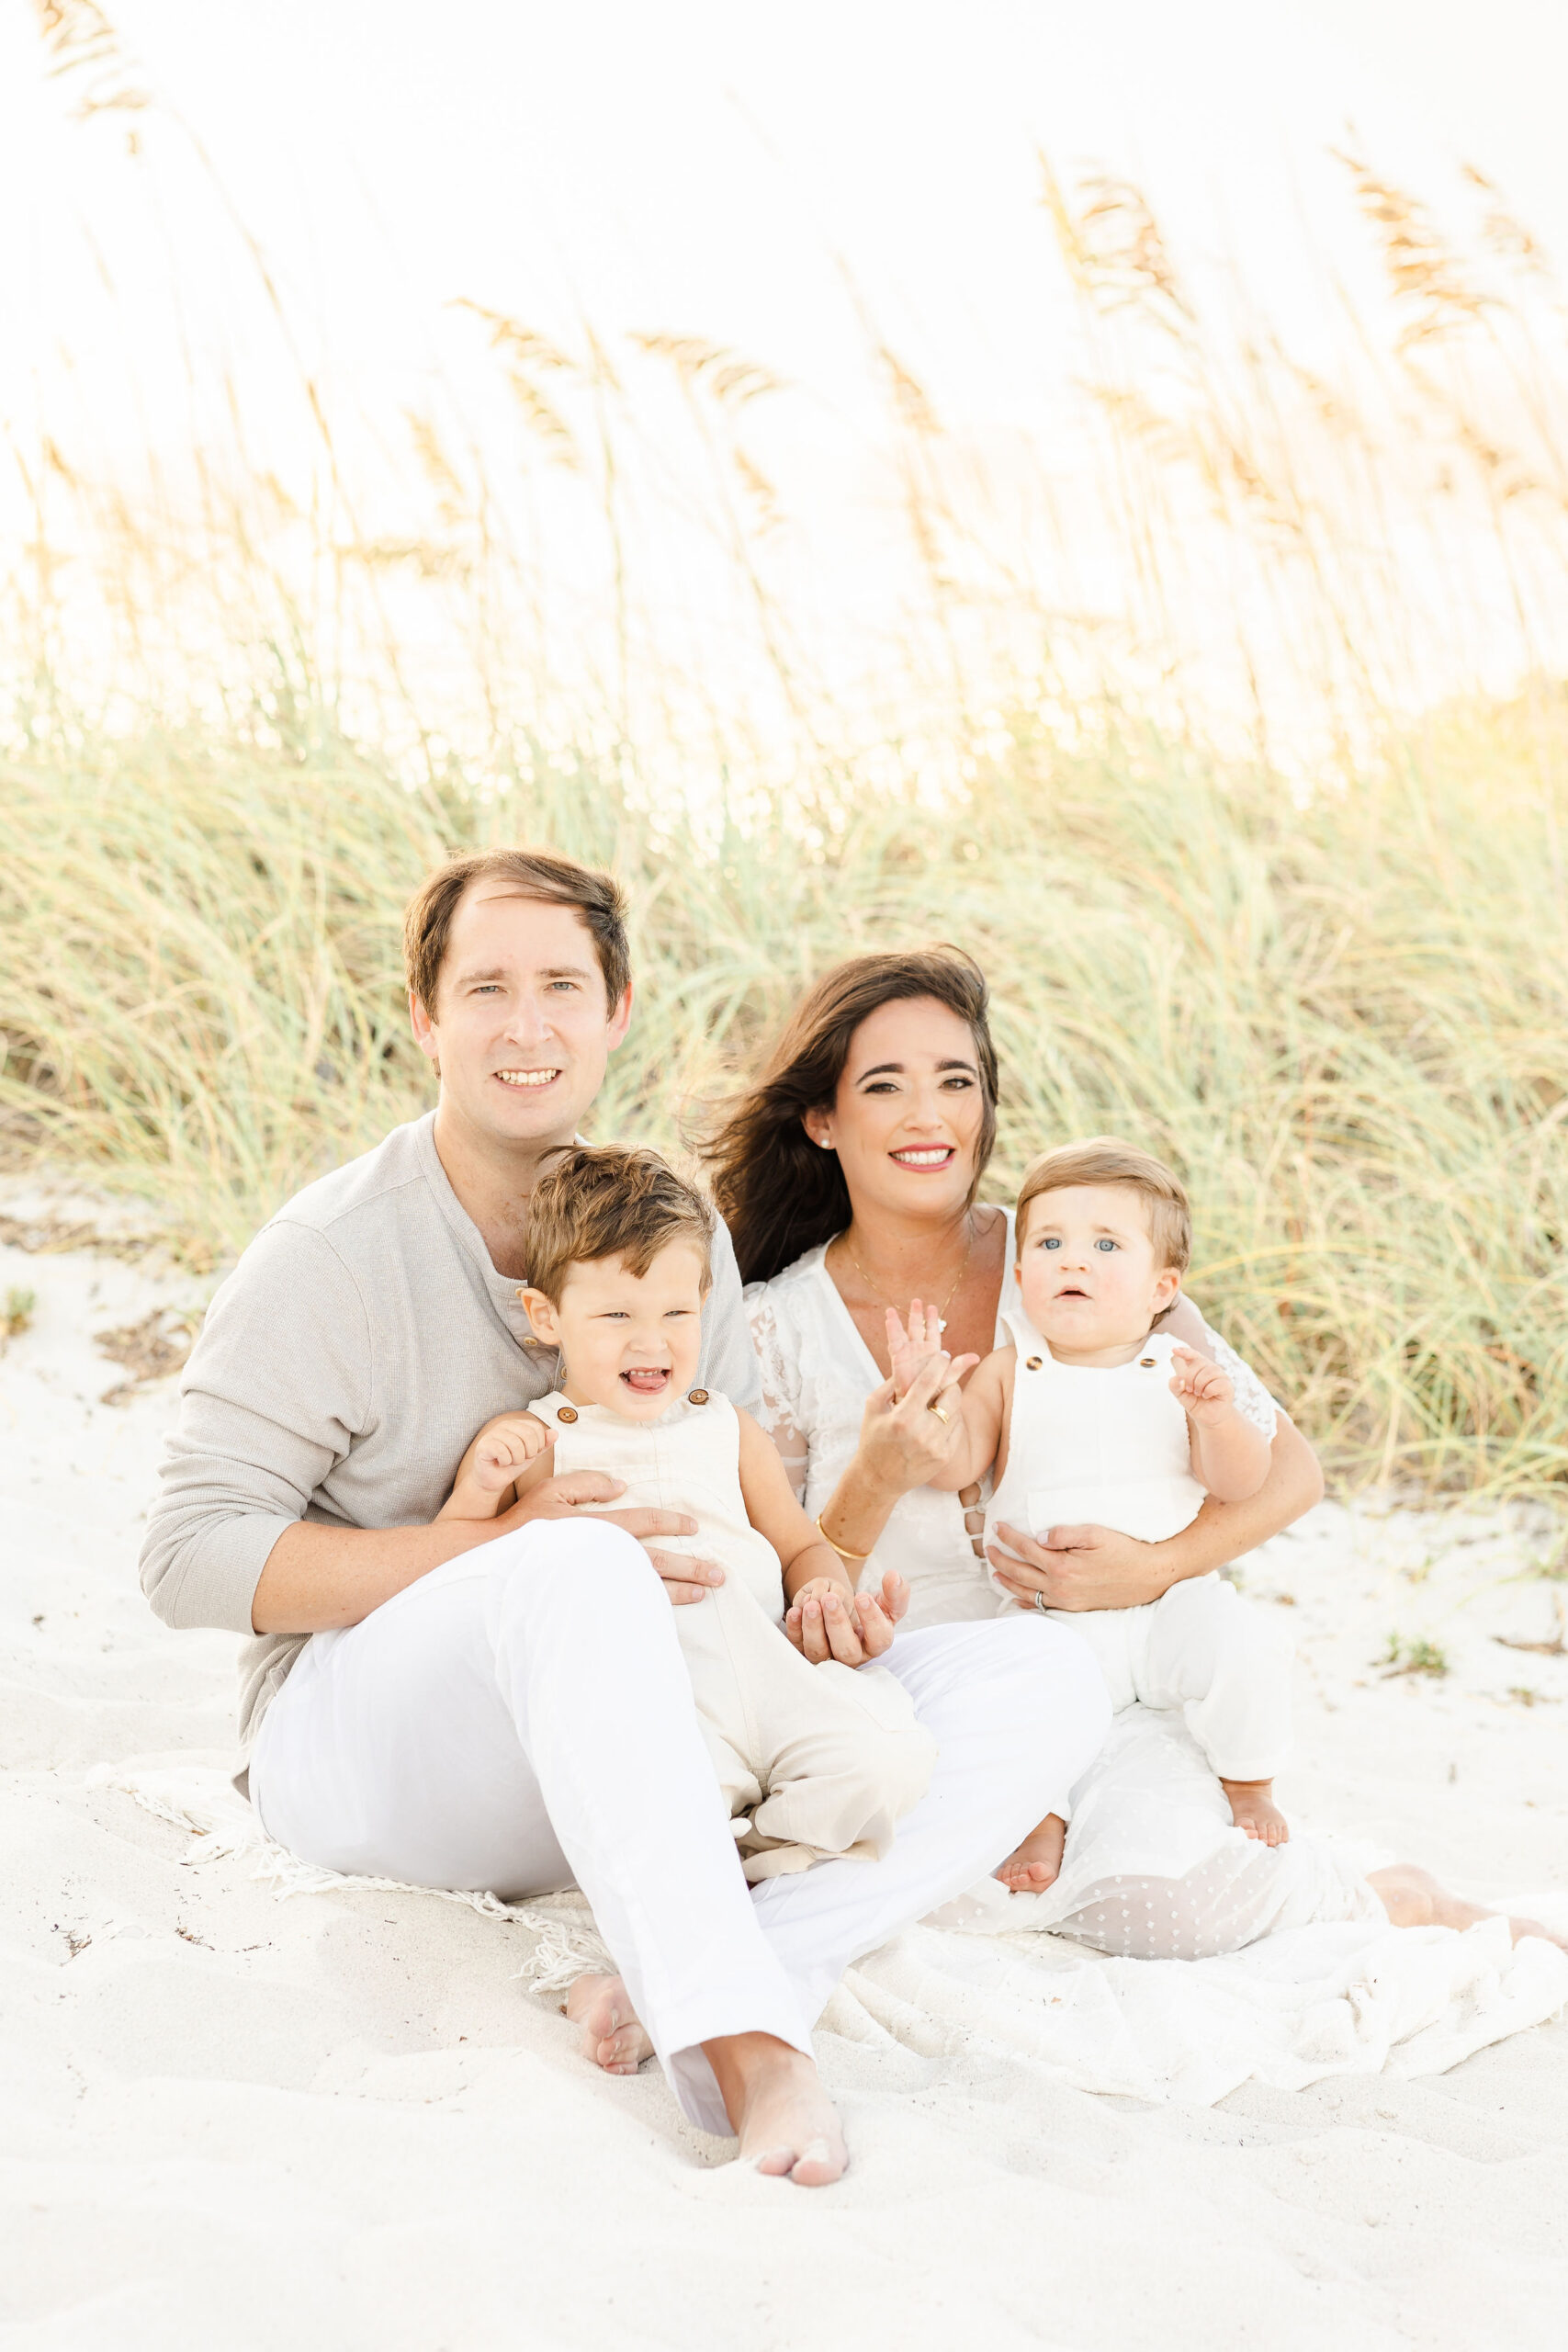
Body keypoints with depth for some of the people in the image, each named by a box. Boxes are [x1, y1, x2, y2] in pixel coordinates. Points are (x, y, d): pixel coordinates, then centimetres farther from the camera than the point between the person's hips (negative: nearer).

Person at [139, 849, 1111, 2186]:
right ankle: (747, 2047, -41)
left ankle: (676, 1999, -30)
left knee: (1053, 1685, -13)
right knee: (576, 1570, -40)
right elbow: (192, 1559, -13)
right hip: (358, 1746, -6)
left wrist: (813, 1593, -7)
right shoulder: (334, 1250, -10)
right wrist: (501, 1547, -23)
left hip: (619, 1750, 6)